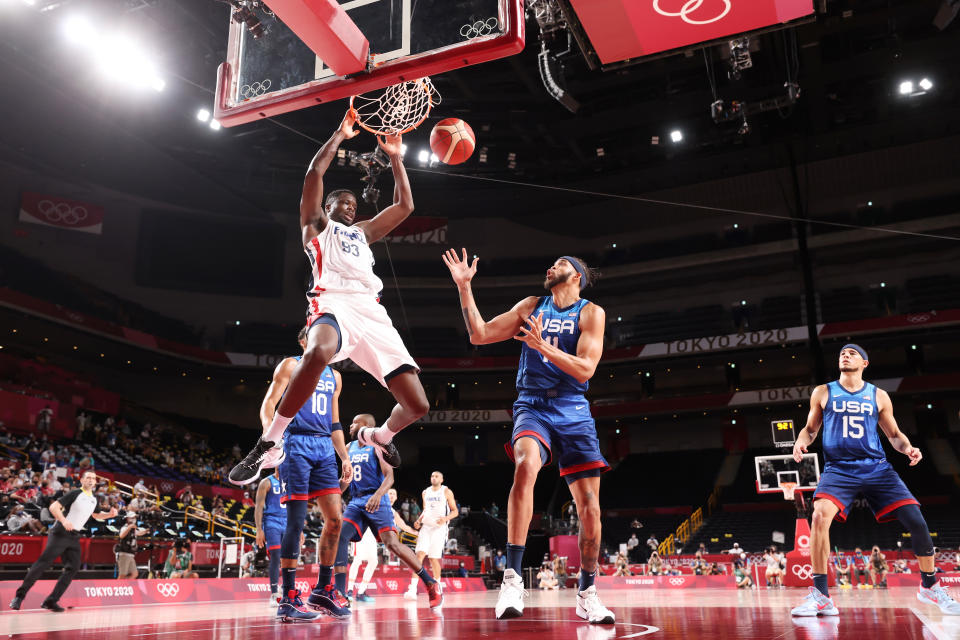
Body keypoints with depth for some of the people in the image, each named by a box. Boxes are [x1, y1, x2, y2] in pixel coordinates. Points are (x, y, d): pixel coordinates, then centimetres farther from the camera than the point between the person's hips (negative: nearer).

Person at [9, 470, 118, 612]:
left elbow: (96, 515, 31)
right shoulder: (76, 493, -9)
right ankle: (19, 596, 1)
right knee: (43, 562, -10)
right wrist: (64, 520, -31)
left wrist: (109, 514, 11)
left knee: (73, 567, -3)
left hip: (74, 536, 7)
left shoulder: (94, 500, 13)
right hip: (60, 533, -7)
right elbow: (53, 506, -16)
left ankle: (50, 601, 1)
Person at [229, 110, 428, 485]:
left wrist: (395, 158, 32)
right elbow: (314, 173, 11)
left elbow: (405, 206, 34)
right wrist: (341, 135, 16)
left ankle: (380, 435, 29)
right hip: (333, 303, -5)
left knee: (417, 405, -6)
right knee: (319, 352, -43)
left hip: (372, 312, 5)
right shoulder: (316, 225, 23)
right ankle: (269, 444, -29)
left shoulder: (363, 232, 36)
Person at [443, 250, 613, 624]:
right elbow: (479, 335, 8)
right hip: (533, 406, 0)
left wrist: (542, 345, -19)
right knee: (526, 466, -32)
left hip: (574, 411, 1)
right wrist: (464, 287, 3)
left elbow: (585, 369, -8)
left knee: (589, 506, -1)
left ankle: (587, 595, 18)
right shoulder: (532, 306, 12)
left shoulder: (591, 313, 4)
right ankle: (512, 579, -31)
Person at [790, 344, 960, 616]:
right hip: (838, 468, -2)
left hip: (876, 467, 2)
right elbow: (811, 428, 15)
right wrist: (802, 441, -8)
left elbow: (894, 434, 18)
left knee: (916, 520, -8)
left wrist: (907, 447, -4)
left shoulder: (878, 396, 12)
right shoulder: (823, 393, 10)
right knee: (820, 514, -28)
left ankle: (929, 586, 21)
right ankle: (820, 596, -20)